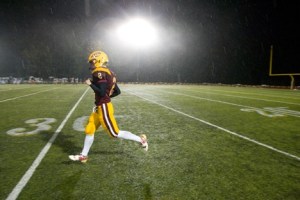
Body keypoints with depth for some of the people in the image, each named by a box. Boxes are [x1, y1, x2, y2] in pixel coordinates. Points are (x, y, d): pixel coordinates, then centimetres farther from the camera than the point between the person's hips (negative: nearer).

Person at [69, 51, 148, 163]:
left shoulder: (100, 73, -15)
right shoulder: (108, 73, 12)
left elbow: (102, 92, -25)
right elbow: (118, 92, 13)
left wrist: (90, 84, -12)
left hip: (104, 108, -10)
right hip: (100, 107, 10)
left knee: (115, 133, 0)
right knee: (89, 130, 15)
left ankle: (140, 139, 11)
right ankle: (83, 156, 27)